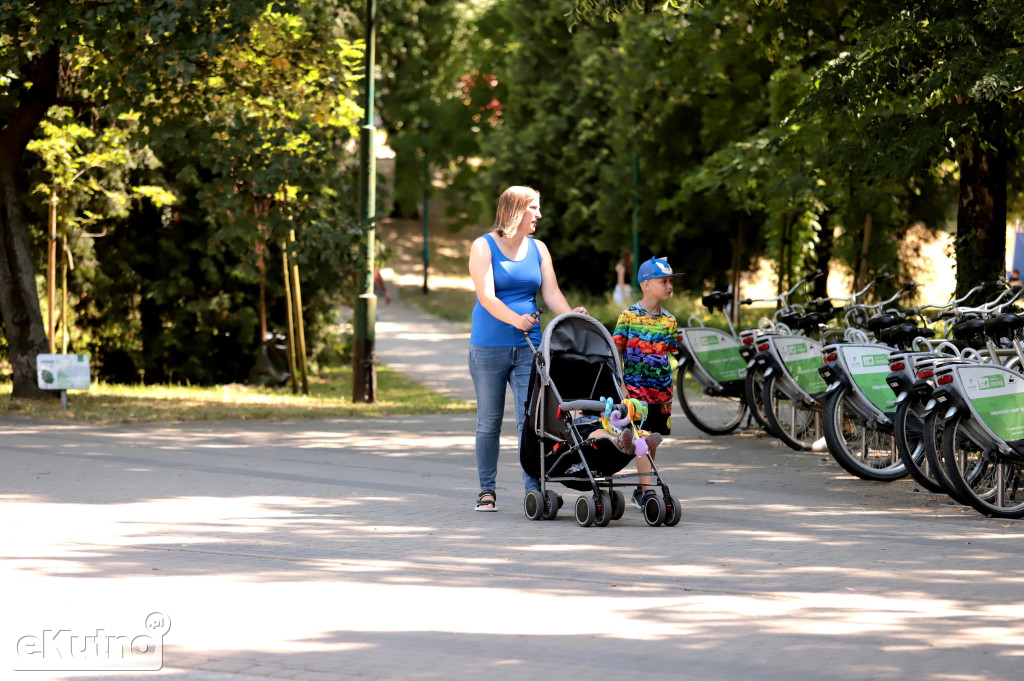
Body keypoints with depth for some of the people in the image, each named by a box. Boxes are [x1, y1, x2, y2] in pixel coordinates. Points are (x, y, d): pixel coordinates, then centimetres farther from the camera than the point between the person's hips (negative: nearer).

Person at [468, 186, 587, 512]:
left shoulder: (538, 249, 10)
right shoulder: (484, 247, -4)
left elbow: (551, 293, 3)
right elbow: (487, 297, -15)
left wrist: (571, 317, -17)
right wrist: (515, 319, -32)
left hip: (528, 346, 3)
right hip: (489, 346, -3)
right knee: (489, 422, 5)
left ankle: (534, 489, -10)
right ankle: (486, 490, 14)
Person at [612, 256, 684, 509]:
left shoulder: (669, 320, 8)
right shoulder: (629, 316, -5)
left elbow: (671, 353, 14)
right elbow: (616, 351, -4)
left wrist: (670, 388, 8)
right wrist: (620, 384, -9)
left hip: (661, 390, 5)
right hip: (636, 387, -5)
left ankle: (640, 489, 22)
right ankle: (647, 491, -16)